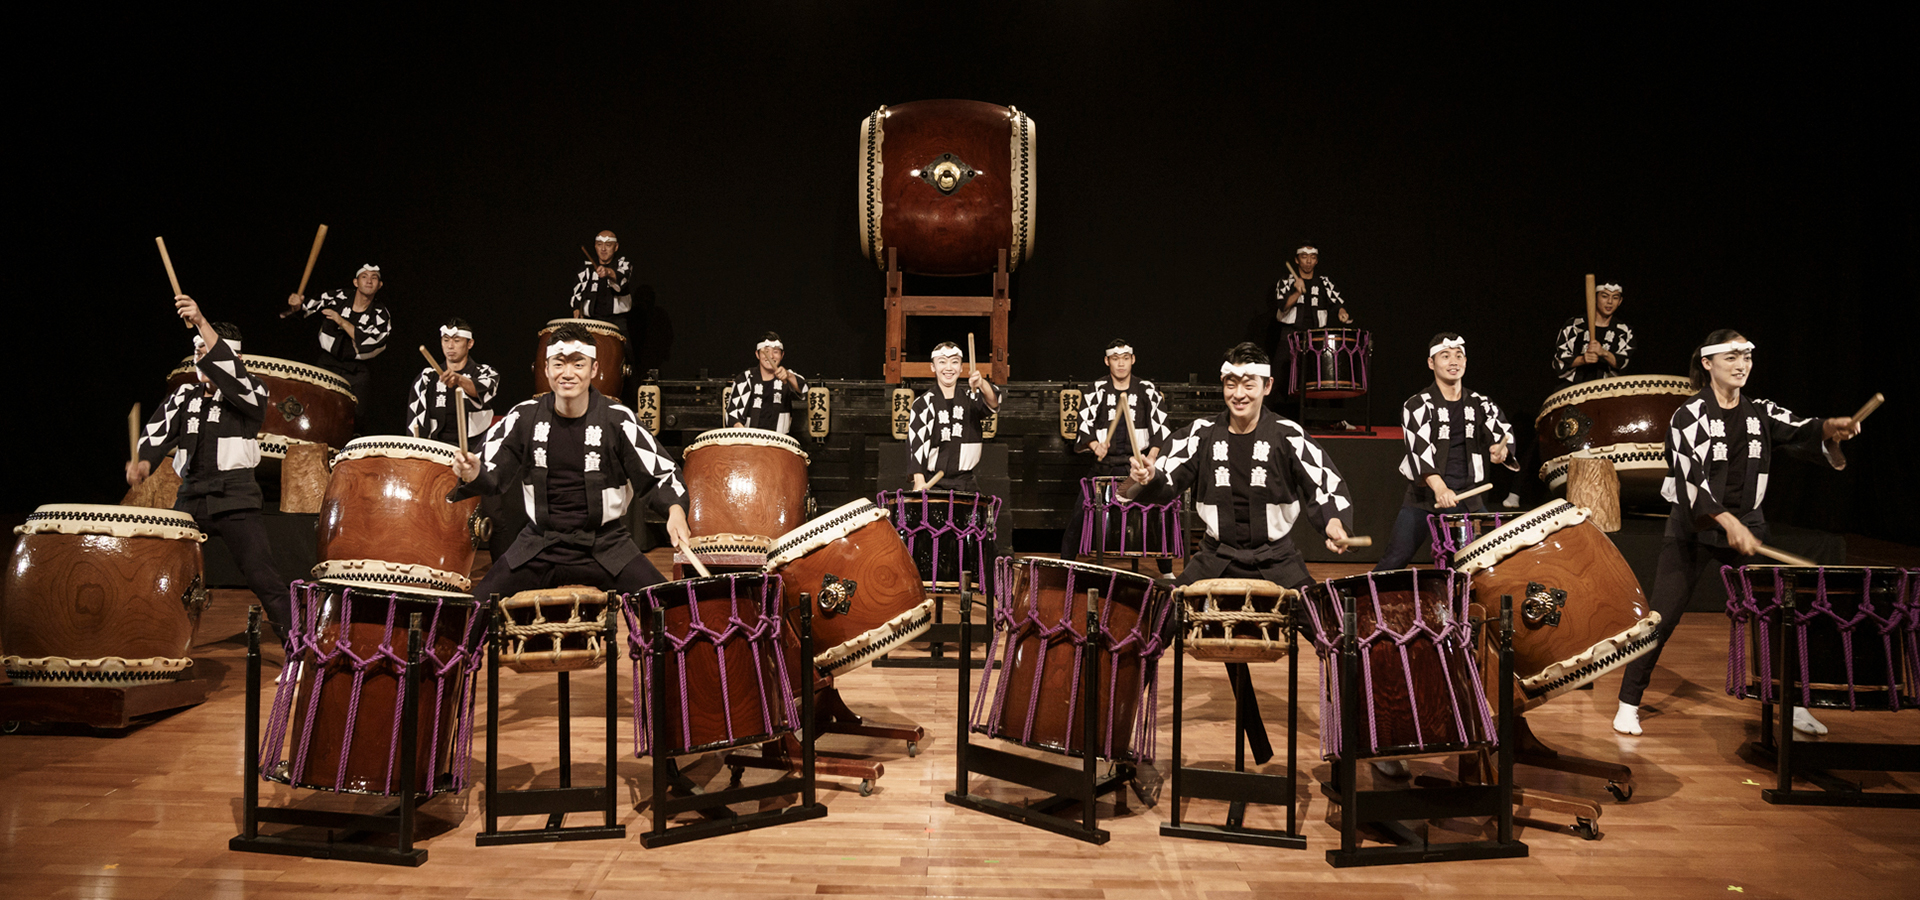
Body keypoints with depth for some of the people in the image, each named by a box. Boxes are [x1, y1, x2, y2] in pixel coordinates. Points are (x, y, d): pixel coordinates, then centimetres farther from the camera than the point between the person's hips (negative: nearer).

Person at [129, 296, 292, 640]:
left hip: (235, 499, -5)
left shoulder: (250, 391, 2)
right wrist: (144, 461, -17)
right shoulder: (184, 396, 17)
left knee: (263, 579, -12)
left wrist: (202, 323, -29)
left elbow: (231, 373, -20)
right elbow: (158, 430, 4)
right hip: (190, 497, 5)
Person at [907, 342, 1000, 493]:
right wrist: (919, 480, -19)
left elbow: (993, 403, -16)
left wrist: (982, 384, -38)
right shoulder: (922, 404, 4)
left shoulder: (971, 399, 7)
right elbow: (915, 443, -5)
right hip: (931, 482, -1)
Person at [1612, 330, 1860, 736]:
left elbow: (1800, 433, -12)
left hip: (1747, 527, 4)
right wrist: (1727, 522, -33)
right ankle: (1629, 704, 3)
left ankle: (1791, 705, 22)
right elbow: (1689, 478, -20)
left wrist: (1830, 429, -36)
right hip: (1692, 530, -4)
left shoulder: (1761, 413, 5)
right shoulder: (1689, 416, -9)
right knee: (1661, 618, -7)